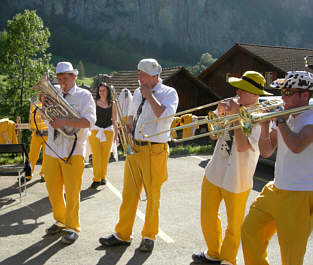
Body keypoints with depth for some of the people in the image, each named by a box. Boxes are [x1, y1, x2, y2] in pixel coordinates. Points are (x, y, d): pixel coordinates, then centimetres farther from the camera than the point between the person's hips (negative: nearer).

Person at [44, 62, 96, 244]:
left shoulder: (84, 95, -2)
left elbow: (89, 121, -16)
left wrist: (64, 122, -25)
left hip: (72, 152, -6)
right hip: (52, 150, 6)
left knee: (72, 192, -2)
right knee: (53, 189, 12)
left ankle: (72, 227, 12)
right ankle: (60, 221, 31)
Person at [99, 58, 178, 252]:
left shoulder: (169, 93, -5)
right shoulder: (138, 93, 13)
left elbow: (165, 116, -23)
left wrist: (149, 96, -16)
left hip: (154, 151, -5)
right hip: (134, 147, 5)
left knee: (153, 196, 5)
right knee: (129, 194, 10)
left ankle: (149, 237, 21)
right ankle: (122, 234, 22)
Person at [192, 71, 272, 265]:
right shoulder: (236, 107, 5)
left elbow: (242, 146, -26)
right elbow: (214, 134, 10)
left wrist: (235, 115, -21)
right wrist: (221, 114, -7)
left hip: (237, 179, -7)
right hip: (214, 174, 7)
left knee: (234, 226, 10)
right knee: (208, 219, 18)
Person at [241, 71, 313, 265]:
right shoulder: (285, 117, 8)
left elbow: (297, 146, -32)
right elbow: (266, 152, 8)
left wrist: (280, 120, -17)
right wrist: (265, 125, -8)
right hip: (275, 189, 8)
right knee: (250, 231, 16)